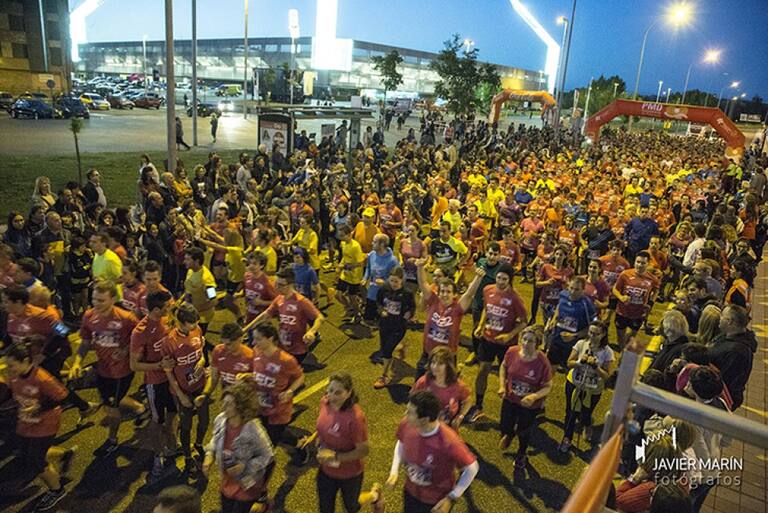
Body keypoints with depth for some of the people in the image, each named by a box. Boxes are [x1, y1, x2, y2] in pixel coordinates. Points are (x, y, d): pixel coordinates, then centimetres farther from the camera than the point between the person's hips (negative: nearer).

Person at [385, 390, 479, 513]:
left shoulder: (449, 442, -37)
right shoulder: (406, 425, -22)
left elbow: (471, 468, -21)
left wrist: (451, 498, -19)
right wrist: (394, 471, -8)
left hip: (437, 501, -4)